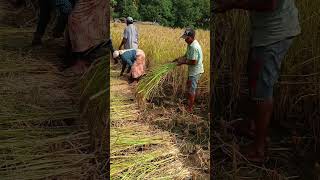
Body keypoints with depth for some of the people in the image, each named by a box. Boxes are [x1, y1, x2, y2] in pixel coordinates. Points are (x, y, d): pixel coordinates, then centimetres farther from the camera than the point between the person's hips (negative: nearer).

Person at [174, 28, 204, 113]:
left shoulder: (194, 47, -26)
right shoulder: (190, 45, 6)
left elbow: (193, 62, -26)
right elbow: (187, 56, 16)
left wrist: (183, 62, -16)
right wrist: (179, 59, 2)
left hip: (195, 71, -10)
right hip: (192, 71, 10)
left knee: (191, 90, -1)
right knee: (189, 87, 22)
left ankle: (190, 109, 11)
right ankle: (190, 103, 37)